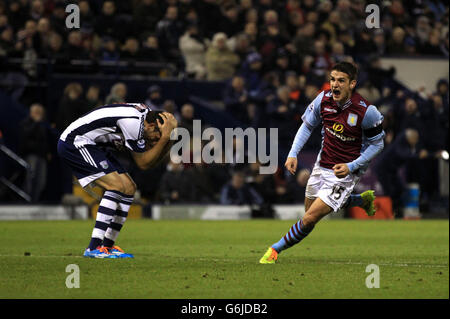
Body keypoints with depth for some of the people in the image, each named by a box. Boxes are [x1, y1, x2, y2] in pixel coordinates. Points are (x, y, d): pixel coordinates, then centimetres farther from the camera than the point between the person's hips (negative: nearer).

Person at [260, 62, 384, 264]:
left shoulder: (366, 111, -22)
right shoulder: (324, 99, -10)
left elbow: (377, 144, -8)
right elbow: (307, 125, 7)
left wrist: (351, 166, -18)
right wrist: (293, 154, -5)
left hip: (344, 173, -6)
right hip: (322, 165, 6)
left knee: (310, 218, -13)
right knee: (310, 207, 26)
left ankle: (275, 250, 6)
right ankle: (362, 200, 42)